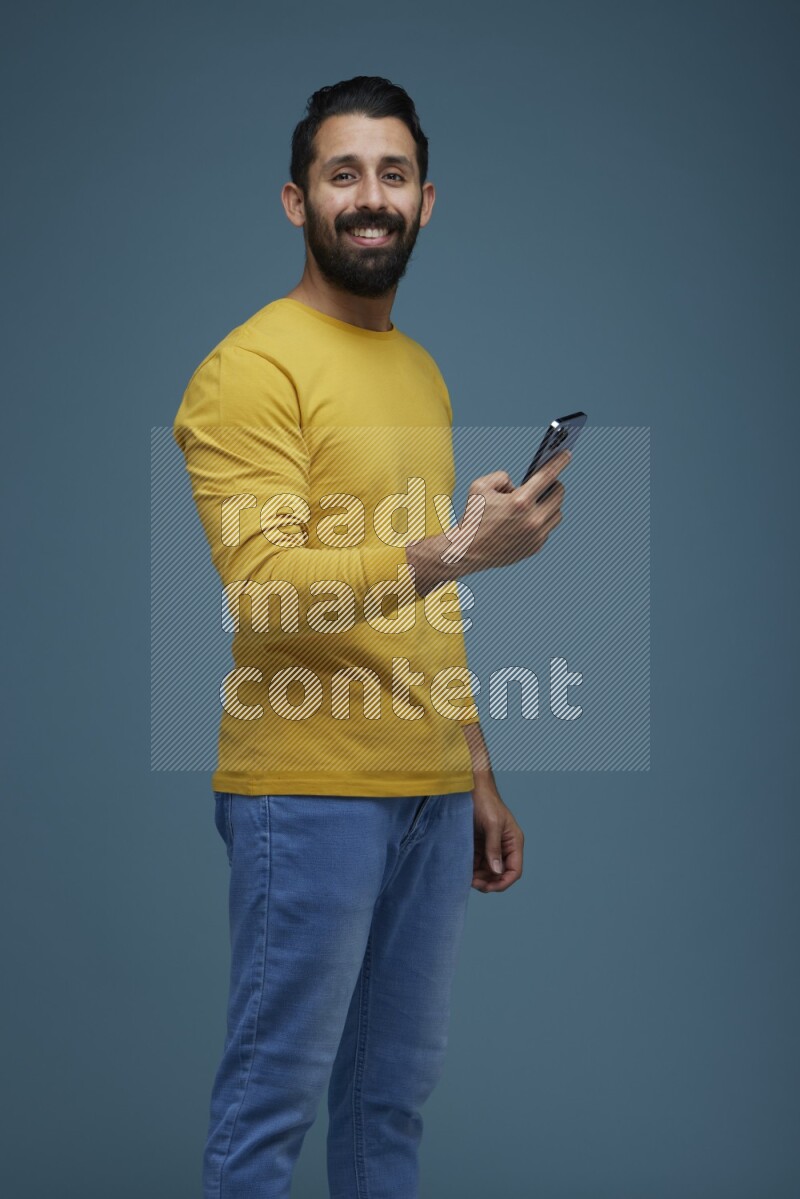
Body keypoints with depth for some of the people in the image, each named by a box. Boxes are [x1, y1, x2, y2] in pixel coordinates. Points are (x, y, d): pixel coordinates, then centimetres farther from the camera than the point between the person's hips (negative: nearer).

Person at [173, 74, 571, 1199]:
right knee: (275, 1093, -1)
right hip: (309, 790, -7)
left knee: (396, 1088, 13)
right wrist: (457, 551, -26)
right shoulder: (253, 367, -8)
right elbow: (262, 588, -18)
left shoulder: (423, 371, 18)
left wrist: (481, 781, 19)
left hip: (432, 792, 8)